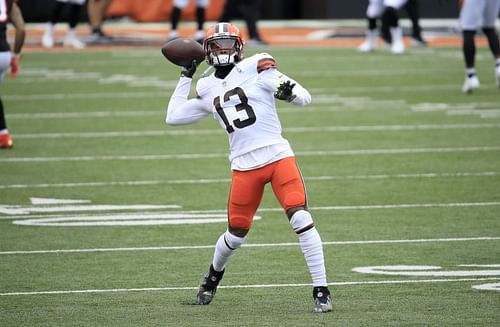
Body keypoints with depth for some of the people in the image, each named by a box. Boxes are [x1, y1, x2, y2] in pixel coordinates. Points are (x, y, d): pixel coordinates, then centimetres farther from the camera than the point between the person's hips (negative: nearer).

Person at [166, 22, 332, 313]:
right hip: (244, 167, 3)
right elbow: (174, 116, 22)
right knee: (236, 234, 9)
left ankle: (321, 291, -12)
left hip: (278, 156, -3)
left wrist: (289, 91, -23)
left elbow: (305, 98, 0)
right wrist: (186, 77, 21)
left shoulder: (255, 68, 2)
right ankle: (213, 276, 39)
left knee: (301, 220, -17)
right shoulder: (208, 89, 15)